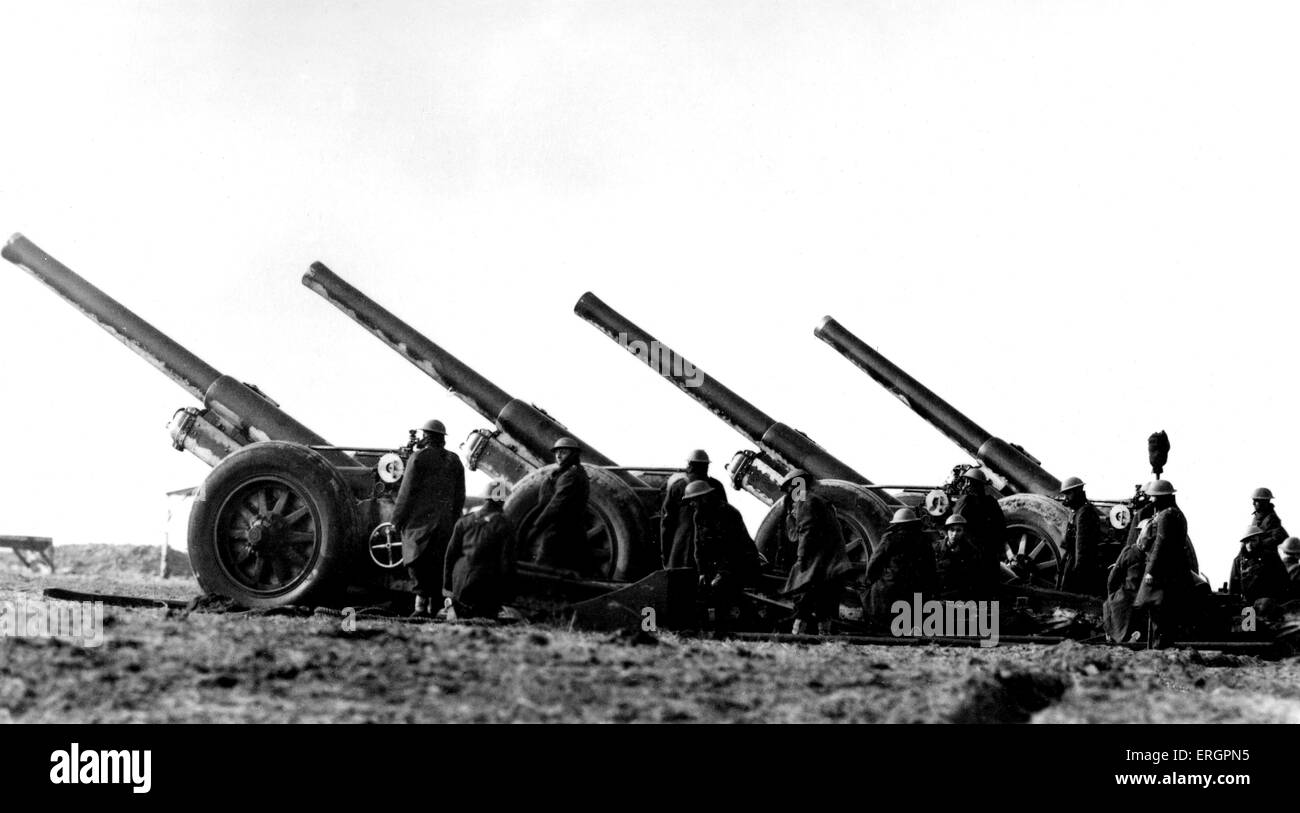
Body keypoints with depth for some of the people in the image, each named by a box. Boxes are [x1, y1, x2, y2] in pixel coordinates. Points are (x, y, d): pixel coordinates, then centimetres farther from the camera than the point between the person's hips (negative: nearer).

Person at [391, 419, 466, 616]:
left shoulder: (419, 457, -6)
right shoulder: (454, 461, 11)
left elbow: (407, 491, -8)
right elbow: (460, 496, 12)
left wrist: (397, 518, -3)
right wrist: (454, 521, 19)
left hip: (419, 518, -5)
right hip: (444, 522, 5)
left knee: (417, 562, -7)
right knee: (437, 563, 9)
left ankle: (422, 600, -22)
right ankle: (434, 605, 8)